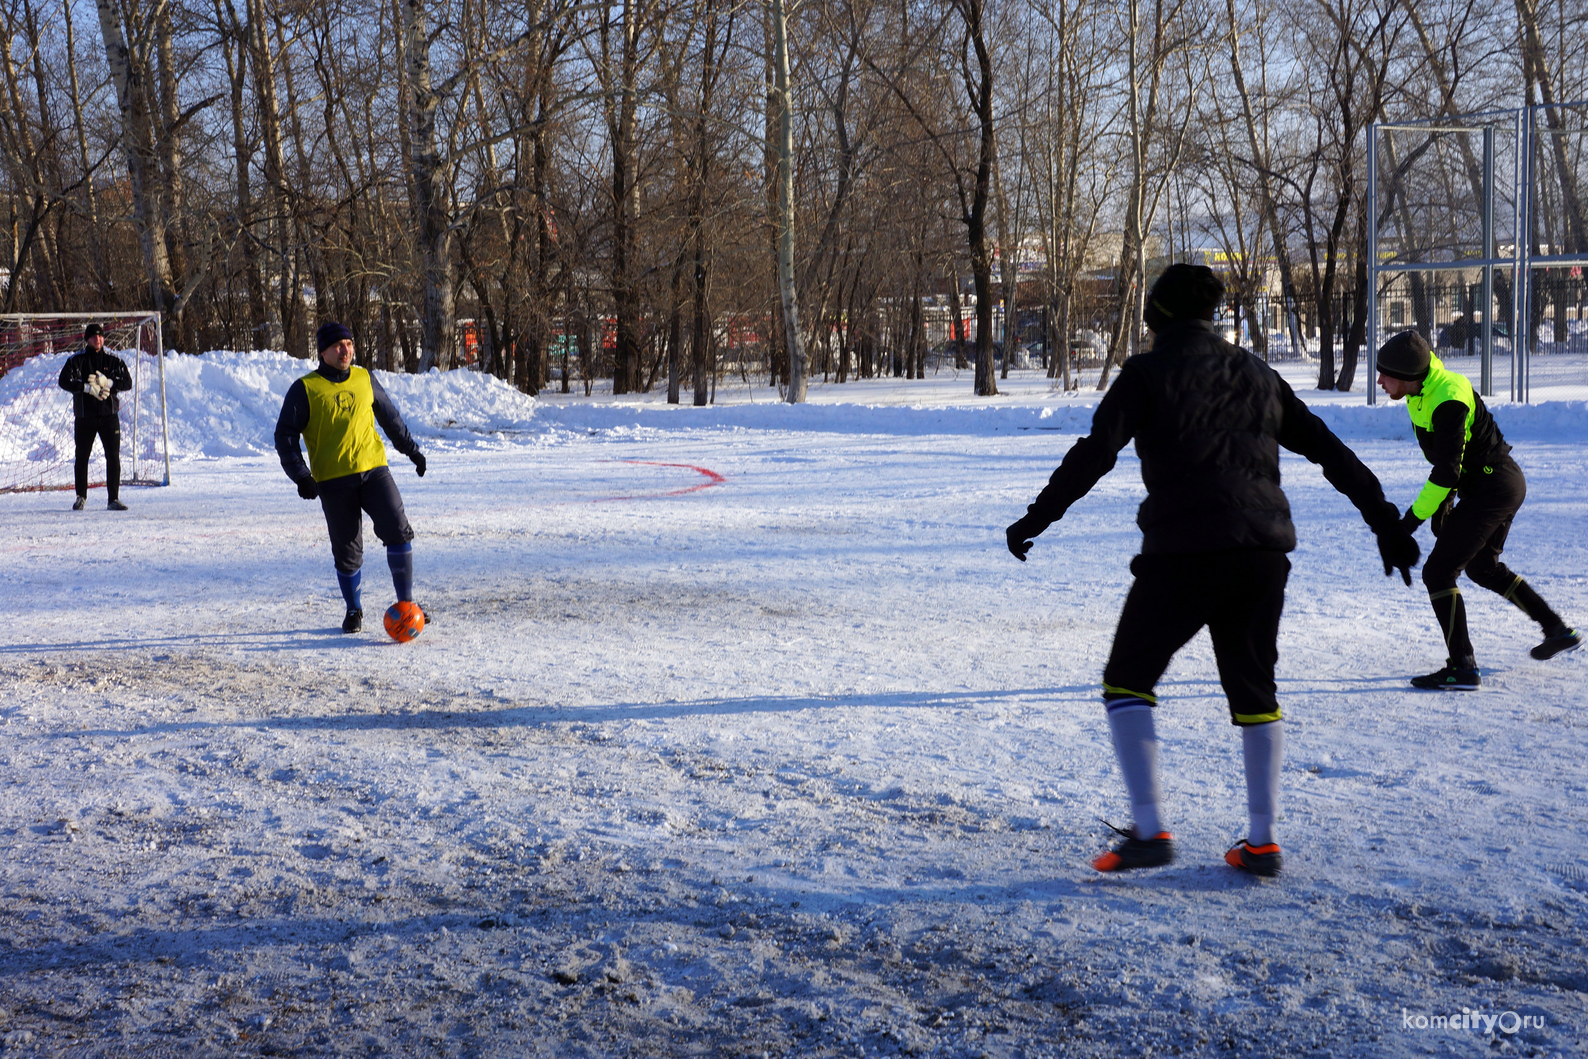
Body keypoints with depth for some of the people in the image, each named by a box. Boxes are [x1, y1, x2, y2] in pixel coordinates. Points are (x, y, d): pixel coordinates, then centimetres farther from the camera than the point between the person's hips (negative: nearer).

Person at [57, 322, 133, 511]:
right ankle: (81, 497, 23)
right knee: (81, 458, 8)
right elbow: (64, 381, -9)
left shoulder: (114, 361, 7)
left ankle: (114, 499, -2)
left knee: (113, 457, -6)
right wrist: (88, 388, -18)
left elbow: (127, 382, -2)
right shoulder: (76, 360, 3)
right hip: (84, 417, 0)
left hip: (109, 415, 0)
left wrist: (106, 382, -18)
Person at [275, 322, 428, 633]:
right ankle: (354, 610, 23)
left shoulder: (365, 379, 9)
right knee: (347, 549, 3)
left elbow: (391, 418, 23)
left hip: (373, 470, 2)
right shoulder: (305, 389, -1)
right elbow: (285, 435, -1)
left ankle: (405, 602, 1)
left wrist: (412, 450, 28)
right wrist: (300, 475, -12)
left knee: (398, 531, -10)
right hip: (333, 481, -2)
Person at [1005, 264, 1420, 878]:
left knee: (1126, 683, 9)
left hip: (1181, 555, -5)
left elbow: (1095, 452, -7)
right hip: (1263, 555, 5)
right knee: (1255, 694, 18)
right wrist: (1386, 522, 22)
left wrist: (1037, 517, -2)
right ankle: (1262, 843, 18)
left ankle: (1149, 832, 1)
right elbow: (1330, 452, 18)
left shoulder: (1148, 373, 3)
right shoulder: (1257, 376, 17)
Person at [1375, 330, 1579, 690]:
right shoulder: (1422, 392, 4)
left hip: (1492, 489, -10)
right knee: (1483, 567, 27)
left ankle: (1462, 669, -10)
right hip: (1505, 484, 10)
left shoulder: (1448, 400, -26)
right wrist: (1444, 502, 14)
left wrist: (1412, 518, -23)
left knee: (1438, 572, -11)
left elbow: (1446, 472, -28)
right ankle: (1558, 630, 38)